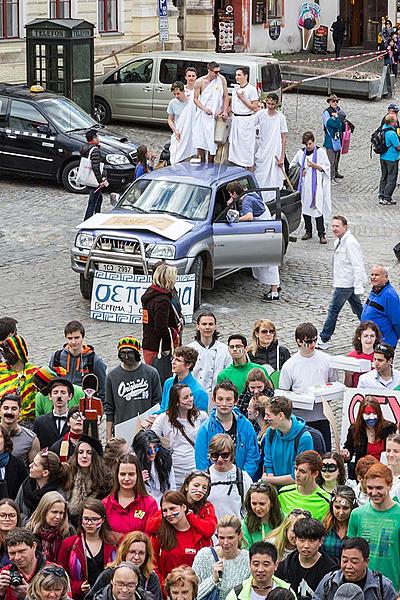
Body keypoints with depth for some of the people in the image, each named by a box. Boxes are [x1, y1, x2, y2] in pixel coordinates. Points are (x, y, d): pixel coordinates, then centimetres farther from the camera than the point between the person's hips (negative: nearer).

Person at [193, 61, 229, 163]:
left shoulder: (221, 79, -1)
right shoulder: (200, 82, -4)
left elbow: (226, 96, 5)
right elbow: (196, 99, 1)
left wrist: (225, 111, -6)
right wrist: (204, 108, -15)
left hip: (215, 115, 0)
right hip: (202, 115, 0)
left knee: (212, 142, 2)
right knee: (200, 142, -1)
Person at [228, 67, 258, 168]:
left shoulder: (251, 89, -10)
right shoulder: (235, 88, 12)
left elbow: (255, 107, -13)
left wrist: (243, 98, -15)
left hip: (246, 120, -7)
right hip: (235, 119, 8)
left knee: (246, 146, -5)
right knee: (234, 144, 8)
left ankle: (249, 170, 1)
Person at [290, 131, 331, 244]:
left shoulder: (321, 152, -2)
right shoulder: (301, 153, 8)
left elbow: (326, 167, -3)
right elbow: (292, 166, 18)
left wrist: (314, 165, -17)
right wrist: (301, 170, -1)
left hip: (316, 185, -4)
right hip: (304, 185, 4)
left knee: (318, 208, -9)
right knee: (305, 208, 7)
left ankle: (321, 234, -6)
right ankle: (308, 231, 19)